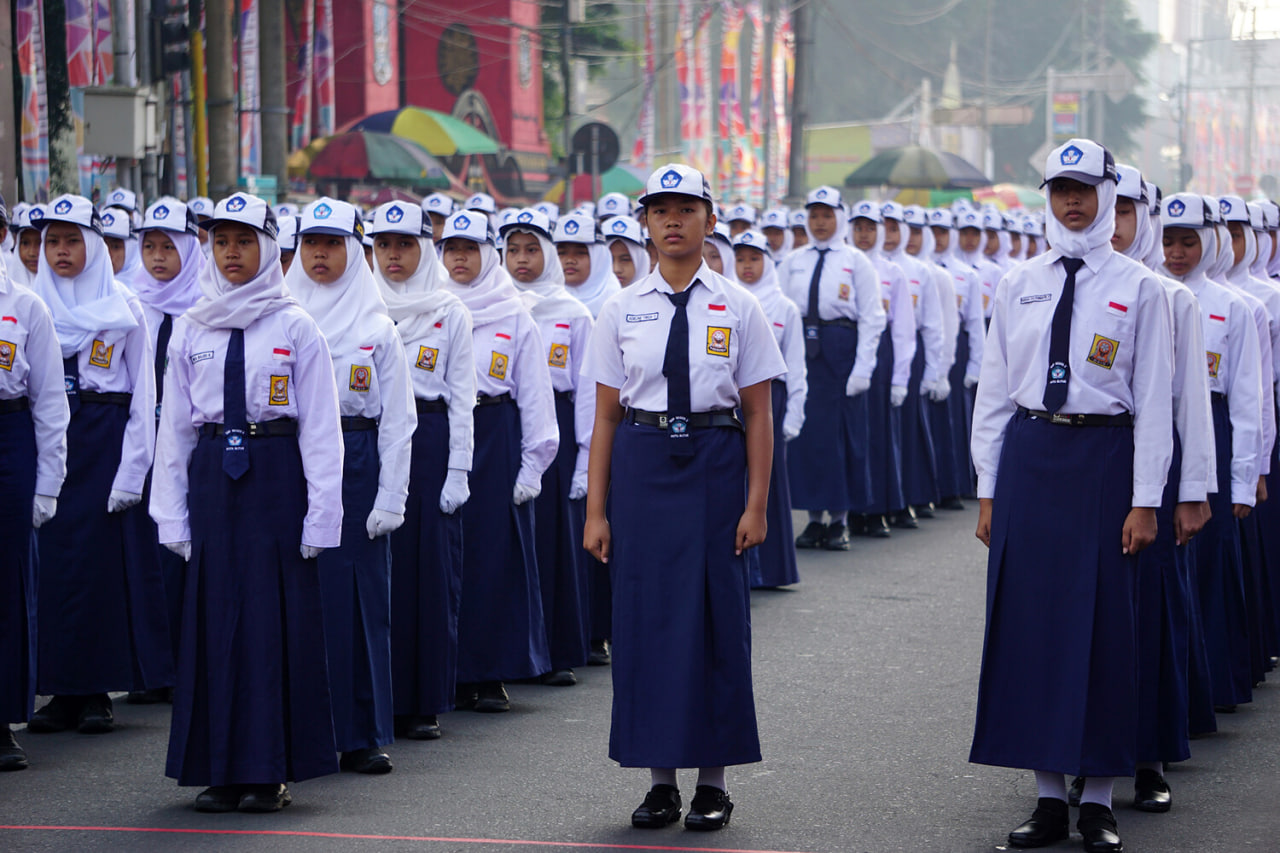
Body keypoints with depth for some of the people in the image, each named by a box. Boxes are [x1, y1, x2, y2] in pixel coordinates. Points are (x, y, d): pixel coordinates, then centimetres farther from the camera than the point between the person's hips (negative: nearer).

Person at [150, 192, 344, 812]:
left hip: (276, 476, -3)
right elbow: (174, 425, 11)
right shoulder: (191, 330, 9)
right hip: (212, 477, 3)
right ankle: (222, 768, 8)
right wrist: (172, 514, 5)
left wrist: (320, 514, -8)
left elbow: (320, 429, -1)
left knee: (276, 614, -4)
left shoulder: (296, 328, 0)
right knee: (215, 614, 2)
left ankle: (272, 769, 2)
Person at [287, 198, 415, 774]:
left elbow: (397, 419, 3)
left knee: (360, 596, 0)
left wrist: (390, 499, -4)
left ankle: (361, 735, 7)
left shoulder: (376, 326, 5)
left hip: (355, 462, 0)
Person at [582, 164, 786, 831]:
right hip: (642, 464, 1)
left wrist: (756, 505, -5)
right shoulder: (622, 310, 5)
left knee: (715, 615, 0)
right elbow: (606, 414, 6)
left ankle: (712, 781, 10)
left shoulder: (738, 308, 1)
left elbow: (758, 414, 2)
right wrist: (595, 511, 2)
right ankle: (660, 780, 12)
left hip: (714, 463, -1)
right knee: (645, 614, 2)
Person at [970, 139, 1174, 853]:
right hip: (1028, 458, 3)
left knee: (1103, 624, 0)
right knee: (1030, 619, 4)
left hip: (1104, 458, -3)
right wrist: (989, 488, 6)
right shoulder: (1019, 286, 8)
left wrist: (1145, 500, -8)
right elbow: (995, 391, 10)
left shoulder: (1139, 288, -1)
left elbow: (1155, 399, -3)